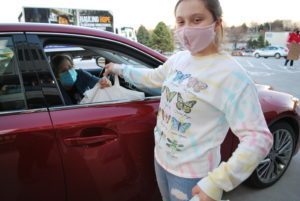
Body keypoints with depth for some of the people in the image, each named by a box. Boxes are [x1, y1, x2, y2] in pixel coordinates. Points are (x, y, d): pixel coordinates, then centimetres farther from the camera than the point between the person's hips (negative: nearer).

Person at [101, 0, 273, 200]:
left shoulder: (231, 75, -24)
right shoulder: (178, 59, -3)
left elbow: (258, 138, -26)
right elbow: (152, 78, 17)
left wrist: (215, 183, -30)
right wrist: (120, 69, 21)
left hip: (193, 175, -6)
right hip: (161, 159, 7)